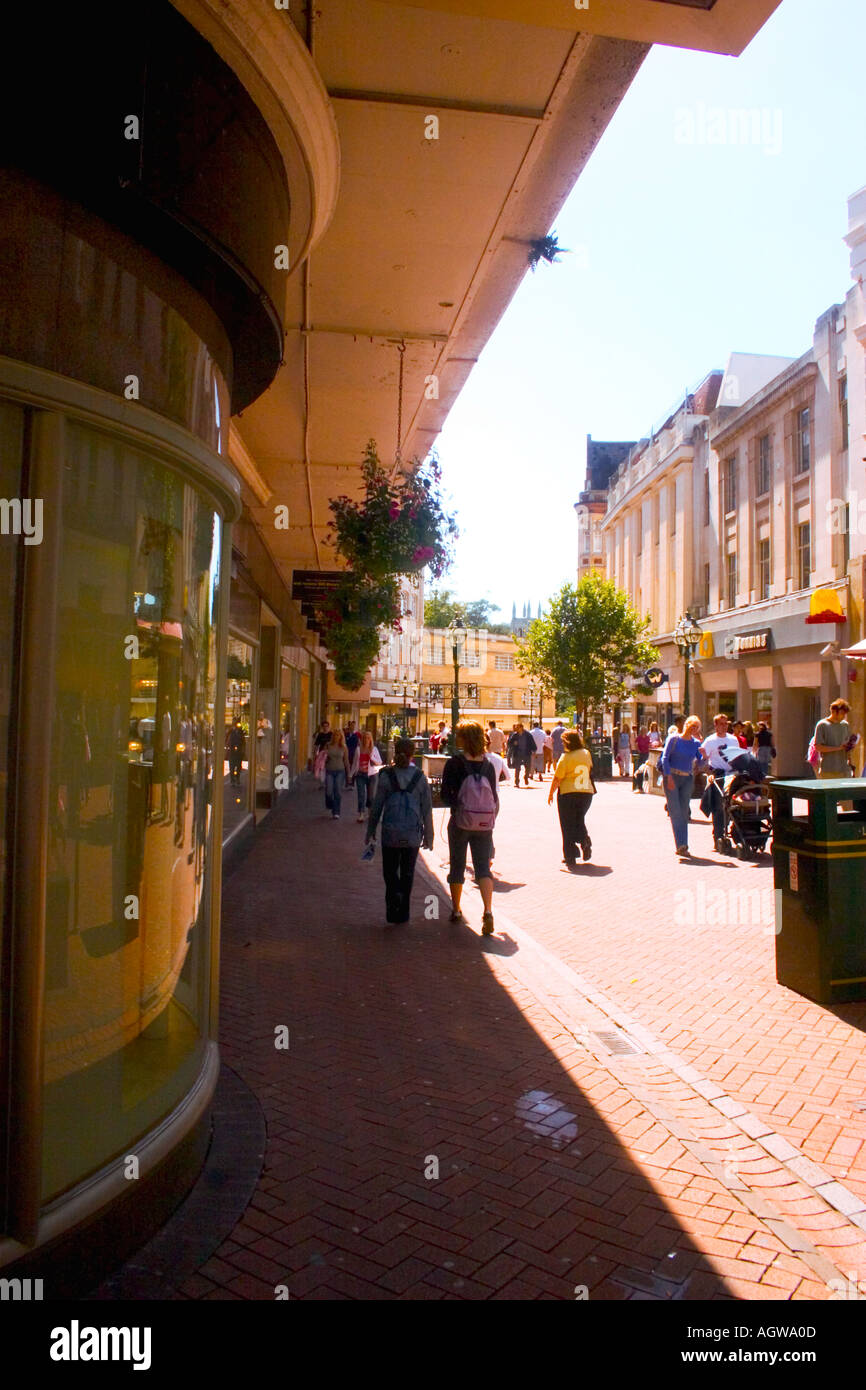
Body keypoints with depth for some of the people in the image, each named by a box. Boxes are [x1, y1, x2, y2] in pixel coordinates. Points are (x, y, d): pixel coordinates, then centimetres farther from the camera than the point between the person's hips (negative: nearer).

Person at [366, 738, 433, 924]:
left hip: (390, 832, -1)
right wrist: (428, 835, 8)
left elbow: (377, 806, -4)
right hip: (413, 834, 1)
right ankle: (402, 914, 16)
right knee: (407, 872, 13)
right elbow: (427, 809, -1)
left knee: (390, 870, 14)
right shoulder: (420, 777, -3)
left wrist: (370, 831, 7)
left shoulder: (386, 776, -7)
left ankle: (395, 893, -14)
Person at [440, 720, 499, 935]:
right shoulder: (488, 765, -1)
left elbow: (445, 795, -10)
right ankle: (488, 911, -16)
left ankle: (456, 910, 26)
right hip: (484, 825, 2)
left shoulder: (453, 763, -10)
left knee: (457, 867, 14)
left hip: (460, 823, -2)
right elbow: (494, 797, 4)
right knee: (483, 867, 3)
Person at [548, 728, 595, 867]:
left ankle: (570, 857, 6)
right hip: (587, 793, 5)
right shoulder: (587, 754, 2)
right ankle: (585, 840, -3)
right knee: (580, 820, 24)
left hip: (568, 793, -5)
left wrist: (550, 794, 0)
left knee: (567, 826, 6)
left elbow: (557, 778, -11)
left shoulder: (566, 757, -13)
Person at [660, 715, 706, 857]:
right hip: (672, 776, -4)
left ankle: (682, 846, 9)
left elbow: (700, 762, 2)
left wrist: (704, 756, -20)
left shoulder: (696, 743, 7)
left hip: (688, 779, 4)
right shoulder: (674, 739, -3)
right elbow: (665, 758, -6)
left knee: (684, 812, 4)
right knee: (675, 811, -9)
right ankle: (681, 844, -14)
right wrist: (669, 777, -14)